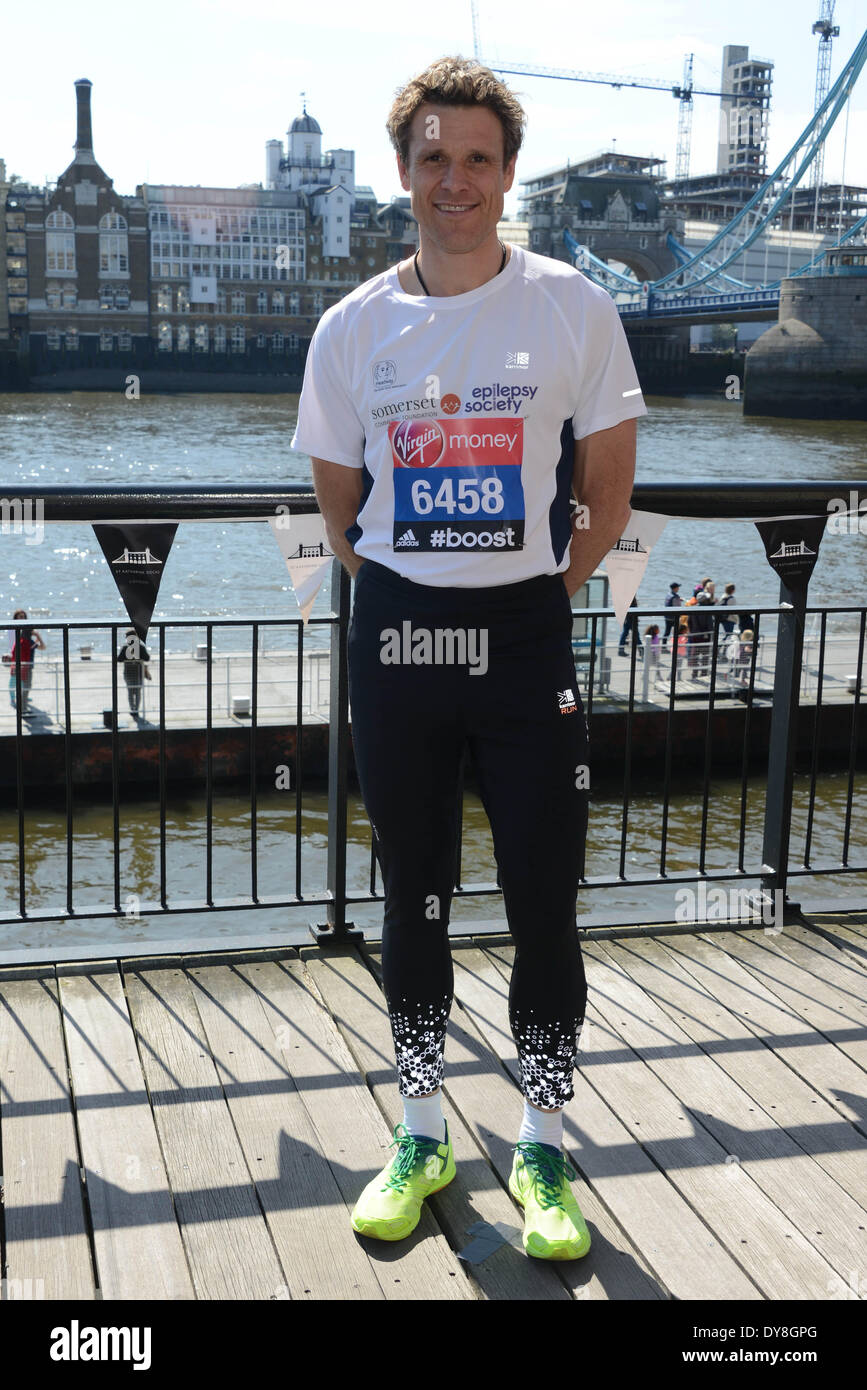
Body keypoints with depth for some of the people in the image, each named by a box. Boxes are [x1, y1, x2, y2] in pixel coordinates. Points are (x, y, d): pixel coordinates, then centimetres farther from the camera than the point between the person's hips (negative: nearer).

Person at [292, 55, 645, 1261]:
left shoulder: (571, 306, -2)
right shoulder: (354, 327, 4)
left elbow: (608, 503, 2)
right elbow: (341, 509, 12)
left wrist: (532, 597, 0)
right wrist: (412, 598, 6)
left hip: (527, 638, -2)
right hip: (395, 634, 2)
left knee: (544, 907, 2)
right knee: (413, 902, 11)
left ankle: (542, 1152, 21)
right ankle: (420, 1138, 28)